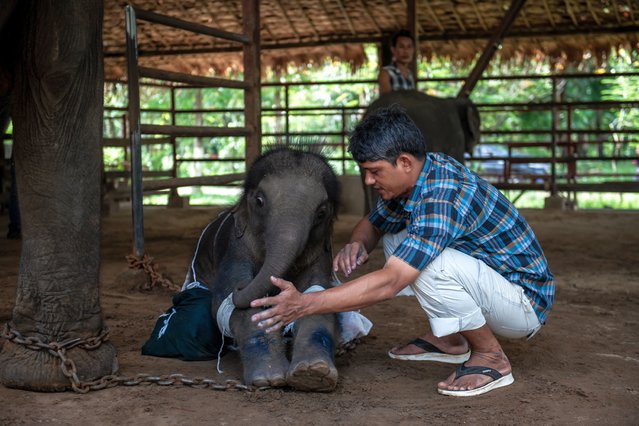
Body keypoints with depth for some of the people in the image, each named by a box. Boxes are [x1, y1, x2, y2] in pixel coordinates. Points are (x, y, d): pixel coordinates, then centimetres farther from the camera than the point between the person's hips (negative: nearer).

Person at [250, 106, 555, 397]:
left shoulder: (442, 198, -31)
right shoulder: (411, 179, -2)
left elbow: (388, 284, -37)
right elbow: (372, 224, 15)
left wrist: (304, 304, -37)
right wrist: (357, 243, -11)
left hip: (525, 302, -9)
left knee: (429, 263, -33)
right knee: (396, 236, 8)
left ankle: (491, 358, -11)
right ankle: (449, 339, 13)